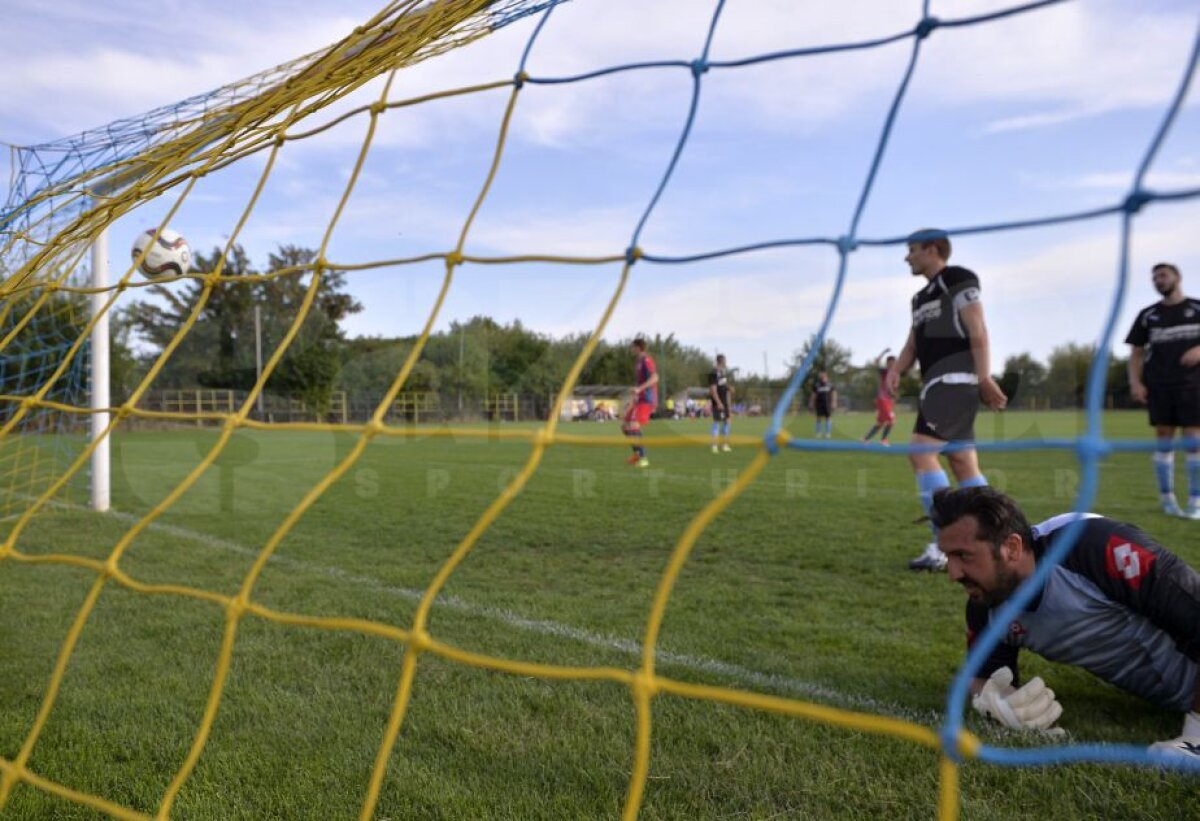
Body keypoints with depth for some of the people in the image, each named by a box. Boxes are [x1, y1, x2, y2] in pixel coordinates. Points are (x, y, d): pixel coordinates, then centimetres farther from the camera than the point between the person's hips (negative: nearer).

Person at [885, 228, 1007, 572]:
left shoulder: (958, 279, -3)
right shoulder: (921, 297, 24)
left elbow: (977, 332, -12)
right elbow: (913, 344, 20)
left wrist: (984, 377, -21)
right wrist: (896, 370, 0)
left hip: (956, 380, -10)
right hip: (938, 384, 10)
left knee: (921, 451, -20)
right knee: (964, 465, 9)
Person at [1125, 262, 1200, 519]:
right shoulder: (1148, 315, 11)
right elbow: (1136, 352, 10)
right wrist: (1135, 382, -2)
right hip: (1158, 385, 1)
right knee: (1164, 440, 2)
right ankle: (1167, 499, 10)